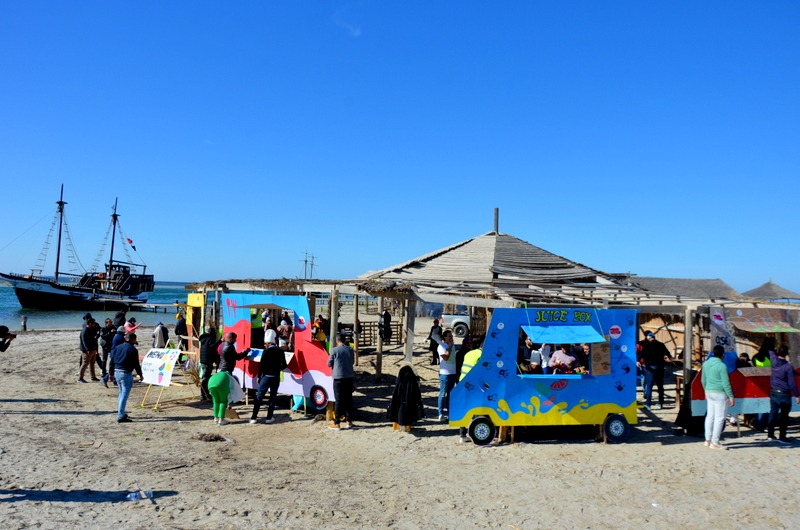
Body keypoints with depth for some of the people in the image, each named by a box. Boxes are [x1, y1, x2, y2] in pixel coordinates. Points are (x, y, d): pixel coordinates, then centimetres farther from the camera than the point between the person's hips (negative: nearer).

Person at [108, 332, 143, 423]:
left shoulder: (117, 347, 11)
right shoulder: (133, 349, -9)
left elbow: (111, 361, 13)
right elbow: (136, 364, -8)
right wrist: (140, 375, 4)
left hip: (116, 372, 8)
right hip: (126, 373, -8)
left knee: (121, 393, 22)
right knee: (124, 395, -5)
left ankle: (121, 413, 29)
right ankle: (121, 417, -7)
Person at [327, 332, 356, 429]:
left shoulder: (334, 350, -9)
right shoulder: (350, 350, 2)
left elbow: (329, 364, -1)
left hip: (338, 377, -3)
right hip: (349, 377, 3)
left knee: (339, 400, 0)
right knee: (349, 399, 11)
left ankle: (336, 423, 2)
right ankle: (349, 420, 17)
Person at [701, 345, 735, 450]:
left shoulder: (706, 363, 6)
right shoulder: (722, 366, -15)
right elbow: (726, 383, -14)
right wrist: (731, 396, -7)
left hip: (709, 392, 7)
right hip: (720, 394, -7)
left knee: (710, 416, 13)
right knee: (719, 418, -1)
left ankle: (707, 440, 18)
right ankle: (714, 443, 0)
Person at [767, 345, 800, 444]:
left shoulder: (774, 361, -4)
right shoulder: (788, 366, -17)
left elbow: (771, 352, 20)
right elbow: (792, 383, -14)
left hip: (773, 392, 5)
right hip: (784, 394, -5)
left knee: (773, 413, 13)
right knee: (784, 415, 3)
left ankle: (770, 435, 18)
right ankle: (782, 437, 6)